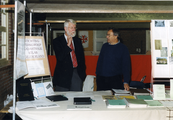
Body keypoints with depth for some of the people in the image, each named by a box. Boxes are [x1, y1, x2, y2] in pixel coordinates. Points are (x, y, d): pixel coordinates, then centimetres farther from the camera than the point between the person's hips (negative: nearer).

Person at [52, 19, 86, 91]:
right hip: (63, 74, -4)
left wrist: (83, 71, 10)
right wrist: (68, 45, -19)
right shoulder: (57, 41, -2)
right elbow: (59, 57, -15)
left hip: (78, 74, 4)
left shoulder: (78, 41, 13)